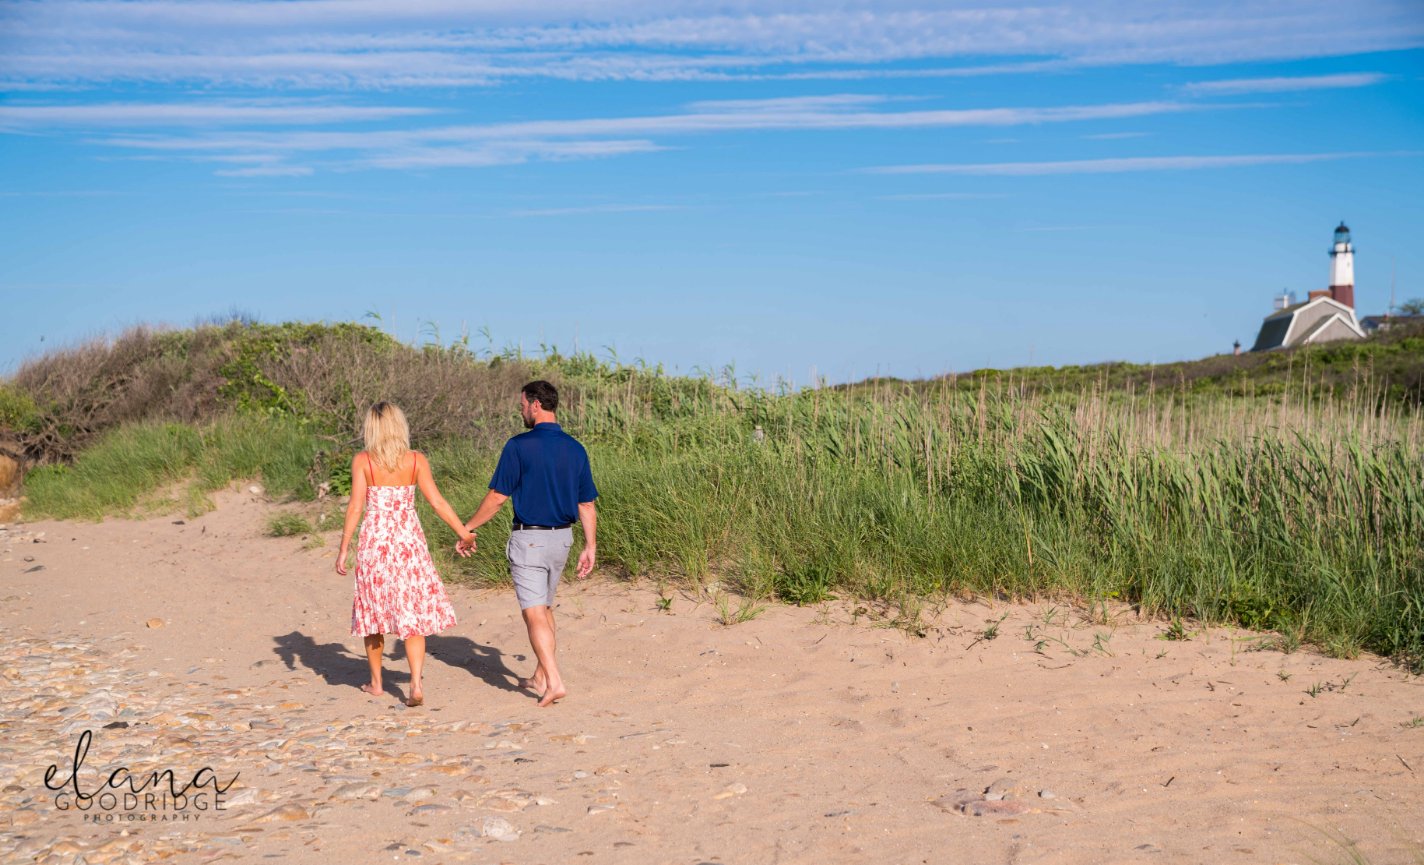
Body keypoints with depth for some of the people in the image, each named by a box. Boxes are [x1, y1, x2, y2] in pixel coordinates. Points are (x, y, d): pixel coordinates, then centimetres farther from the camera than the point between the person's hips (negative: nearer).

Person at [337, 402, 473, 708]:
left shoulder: (362, 461, -4)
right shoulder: (416, 460, -1)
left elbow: (355, 507, -8)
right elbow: (437, 501, -3)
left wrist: (343, 550, -3)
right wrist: (464, 532, 5)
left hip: (374, 541, 0)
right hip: (409, 541, 0)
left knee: (374, 610, 15)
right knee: (413, 614, 2)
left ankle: (376, 682, 25)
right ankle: (416, 684, -11)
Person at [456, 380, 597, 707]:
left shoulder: (519, 446, -13)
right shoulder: (575, 448, 4)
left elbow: (497, 497, -11)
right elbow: (587, 505, 5)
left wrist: (467, 529, 0)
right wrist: (590, 547, 11)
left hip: (528, 539, -6)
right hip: (562, 537, 6)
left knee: (534, 613, -5)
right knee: (545, 607, 21)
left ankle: (554, 682, -16)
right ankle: (540, 677, 28)